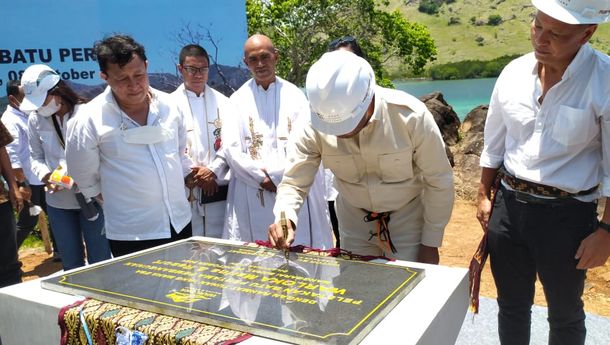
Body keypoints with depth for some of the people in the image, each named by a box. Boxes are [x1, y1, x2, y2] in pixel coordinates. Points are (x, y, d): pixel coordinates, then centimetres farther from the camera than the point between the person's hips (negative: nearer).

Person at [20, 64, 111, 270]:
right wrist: (46, 175, -12)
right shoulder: (35, 120, 0)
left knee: (100, 260, 9)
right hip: (58, 200, 4)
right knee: (71, 263, 18)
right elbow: (36, 157, 9)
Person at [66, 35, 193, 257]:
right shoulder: (91, 119, -12)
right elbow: (84, 176, 0)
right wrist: (114, 199, 6)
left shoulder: (167, 104, 0)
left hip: (180, 222, 4)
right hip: (131, 234, -4)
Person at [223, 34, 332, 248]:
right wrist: (261, 178, -9)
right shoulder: (238, 100, 8)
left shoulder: (295, 96, 5)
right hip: (252, 197, 1)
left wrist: (274, 175, -9)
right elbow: (232, 150, 1)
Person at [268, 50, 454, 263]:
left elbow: (439, 182, -16)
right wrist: (286, 218, -35)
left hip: (408, 221, -2)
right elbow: (293, 183, -14)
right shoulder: (315, 127, -22)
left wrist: (430, 244, -10)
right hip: (354, 225, 2)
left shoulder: (411, 116, -28)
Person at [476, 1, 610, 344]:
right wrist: (484, 196, 10)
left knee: (565, 314, 17)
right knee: (512, 305, 20)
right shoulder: (514, 73, -2)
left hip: (567, 214, -3)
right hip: (508, 205, 4)